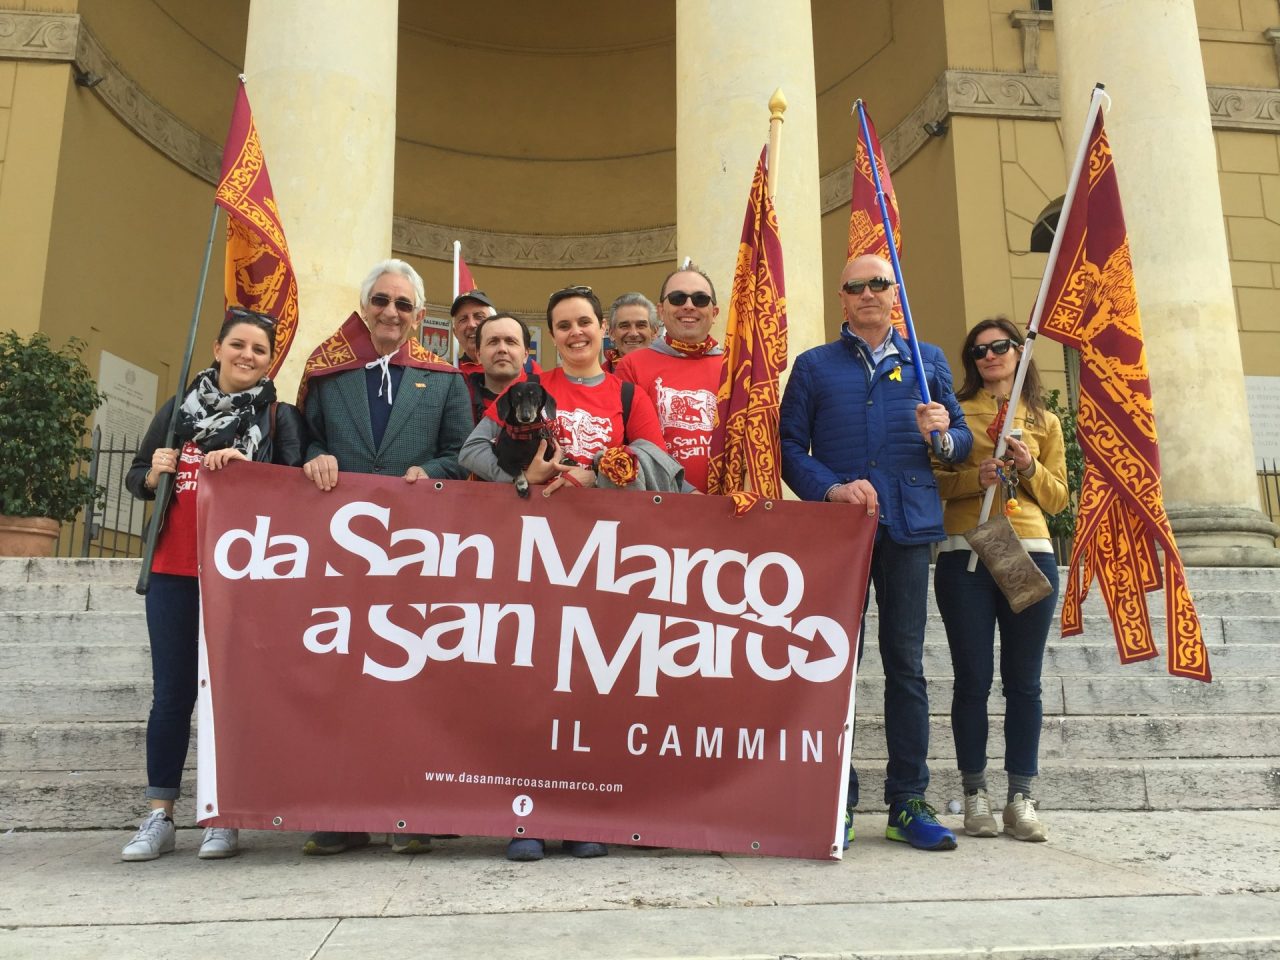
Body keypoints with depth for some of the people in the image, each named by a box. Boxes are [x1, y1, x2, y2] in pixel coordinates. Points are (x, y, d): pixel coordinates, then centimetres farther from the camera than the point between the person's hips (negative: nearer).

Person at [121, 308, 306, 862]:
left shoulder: (280, 417, 3)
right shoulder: (179, 410, 11)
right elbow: (135, 479, 15)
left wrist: (245, 466, -19)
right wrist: (154, 472, -6)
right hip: (173, 572, 3)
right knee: (171, 690, 6)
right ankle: (159, 817, 14)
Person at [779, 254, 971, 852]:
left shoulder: (927, 361, 16)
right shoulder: (814, 366, 12)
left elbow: (962, 440, 13)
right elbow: (790, 446, 3)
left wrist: (943, 434, -10)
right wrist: (830, 488, -13)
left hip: (907, 527, 1)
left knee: (905, 663, 4)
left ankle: (908, 804, 13)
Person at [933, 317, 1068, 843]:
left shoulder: (1045, 421, 17)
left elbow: (1058, 498, 14)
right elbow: (933, 480, 2)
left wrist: (1030, 468, -4)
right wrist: (975, 478, -15)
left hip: (1029, 553, 2)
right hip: (965, 555, -2)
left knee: (1023, 680, 3)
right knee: (973, 678, 0)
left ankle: (1021, 798, 12)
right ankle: (975, 794, 10)